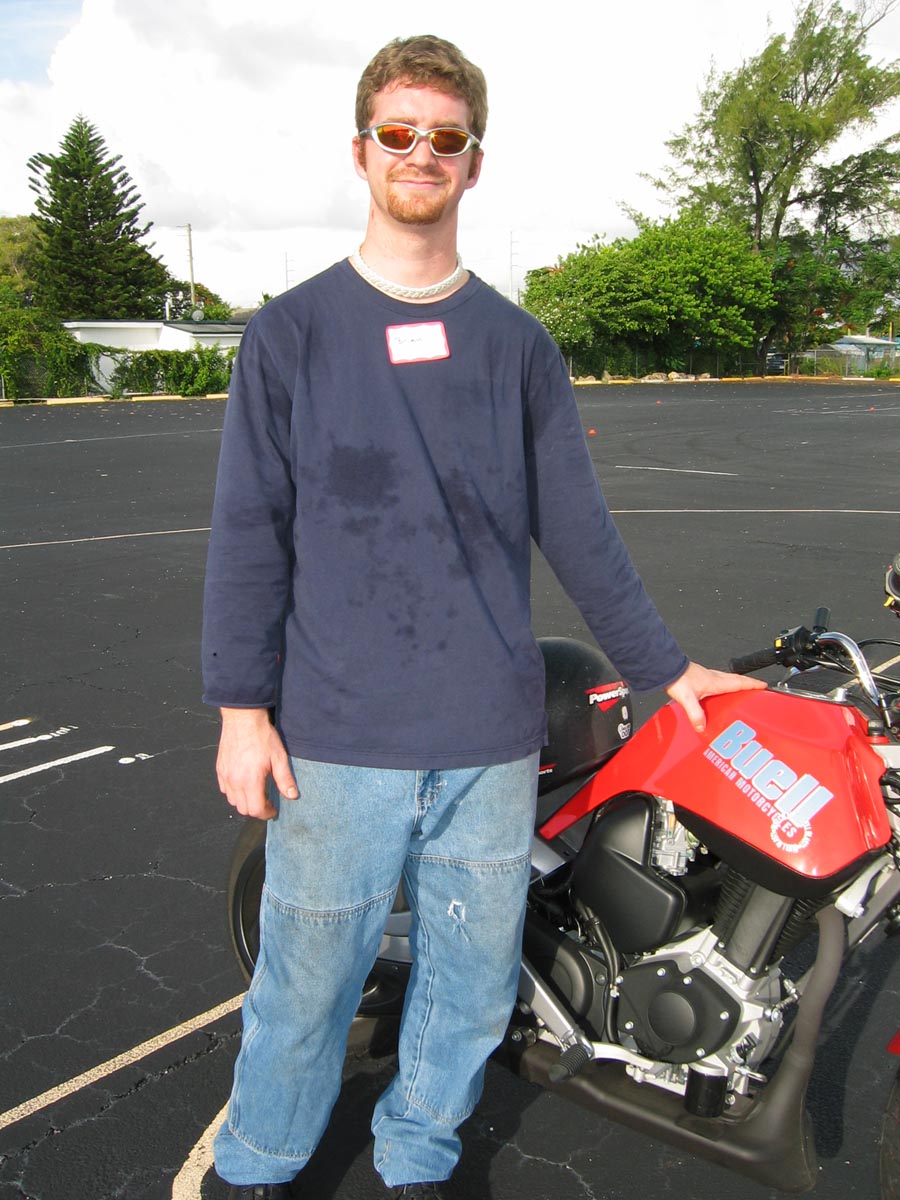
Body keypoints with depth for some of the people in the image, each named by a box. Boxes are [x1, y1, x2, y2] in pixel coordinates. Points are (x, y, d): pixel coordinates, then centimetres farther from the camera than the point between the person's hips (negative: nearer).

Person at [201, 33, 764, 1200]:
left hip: (491, 739, 3)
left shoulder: (519, 344, 9)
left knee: (474, 983, 13)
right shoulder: (291, 332, 3)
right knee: (305, 982, 9)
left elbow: (575, 526, 11)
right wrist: (241, 708, -4)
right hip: (334, 741, -2)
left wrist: (665, 667, 12)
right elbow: (250, 531, 0)